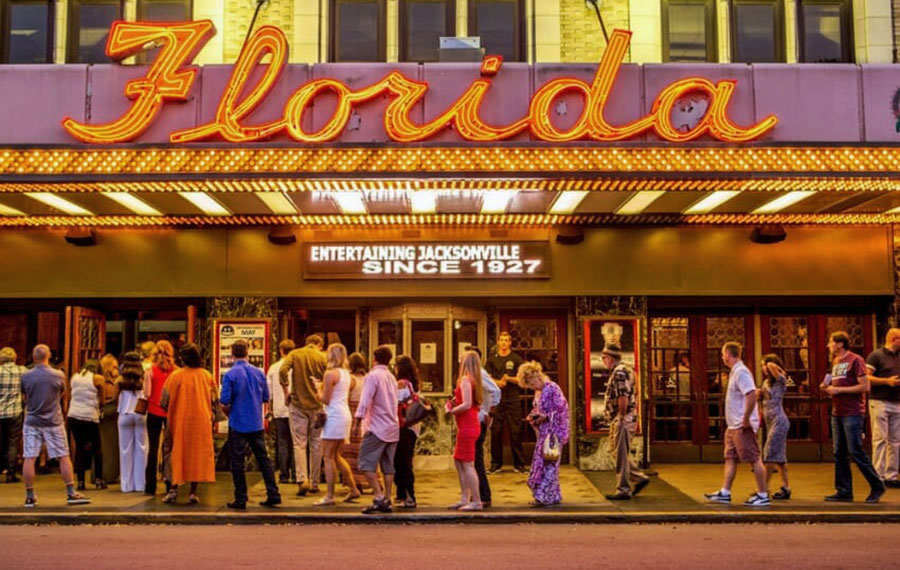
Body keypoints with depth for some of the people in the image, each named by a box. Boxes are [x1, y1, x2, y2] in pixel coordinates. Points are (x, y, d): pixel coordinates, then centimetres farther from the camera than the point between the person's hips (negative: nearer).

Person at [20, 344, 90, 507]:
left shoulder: (26, 376, -4)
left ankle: (30, 496, 8)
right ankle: (71, 493, 7)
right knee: (64, 457, 5)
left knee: (29, 458, 4)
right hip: (53, 422, -1)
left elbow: (25, 397, 9)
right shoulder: (58, 376, -6)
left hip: (32, 422, 1)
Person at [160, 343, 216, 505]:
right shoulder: (207, 376, -1)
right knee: (198, 454, 6)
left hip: (180, 420, -1)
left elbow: (165, 401, -4)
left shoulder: (176, 376, -8)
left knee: (176, 453, 9)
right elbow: (213, 400, 3)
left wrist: (170, 413, 14)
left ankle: (174, 488, 2)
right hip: (201, 421, 2)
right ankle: (193, 492, 5)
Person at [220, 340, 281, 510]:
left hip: (238, 424, -4)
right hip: (257, 424, 4)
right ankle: (273, 494, 9)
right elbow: (266, 398, 9)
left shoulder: (230, 375, -11)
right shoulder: (259, 373, 2)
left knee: (237, 461, 5)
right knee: (263, 458, 10)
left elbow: (224, 402, -15)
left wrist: (229, 413, 5)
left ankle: (240, 499, 7)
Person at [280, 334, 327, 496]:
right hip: (317, 405, 0)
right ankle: (314, 483, 14)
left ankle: (302, 480, -12)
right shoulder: (322, 357, 0)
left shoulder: (295, 354, 2)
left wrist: (286, 392, -4)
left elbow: (283, 370, -13)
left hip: (298, 404, 0)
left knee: (299, 443, 2)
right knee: (316, 444, 10)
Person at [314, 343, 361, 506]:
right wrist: (323, 388, 17)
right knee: (336, 456, 17)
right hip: (345, 414, 9)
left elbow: (326, 399, -12)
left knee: (329, 457, -4)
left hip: (335, 416, -9)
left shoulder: (330, 374, -11)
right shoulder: (346, 373, 15)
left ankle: (329, 495, -3)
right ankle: (353, 489, 19)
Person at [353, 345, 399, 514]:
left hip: (377, 427, -7)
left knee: (367, 464, -4)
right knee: (388, 466, 9)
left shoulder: (373, 376, -8)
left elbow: (365, 400, -16)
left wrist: (358, 420, -15)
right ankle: (387, 501, 9)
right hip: (392, 427, 7)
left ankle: (379, 497, -13)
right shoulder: (391, 377, 15)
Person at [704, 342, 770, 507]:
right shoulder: (735, 372, 15)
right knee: (730, 458, 12)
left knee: (754, 459, -4)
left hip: (742, 426, -10)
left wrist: (746, 420, -24)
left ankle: (763, 496, 1)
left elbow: (752, 395, -27)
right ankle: (725, 493, 17)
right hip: (733, 425, 10)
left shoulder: (741, 372, -16)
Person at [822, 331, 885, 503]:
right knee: (840, 454, 8)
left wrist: (839, 389, -16)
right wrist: (828, 387, 8)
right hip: (837, 413, 8)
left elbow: (865, 386, -15)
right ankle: (843, 491, 13)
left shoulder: (855, 360, -8)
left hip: (852, 414, -8)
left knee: (856, 453, -7)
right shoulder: (835, 362, 17)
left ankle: (877, 487, 7)